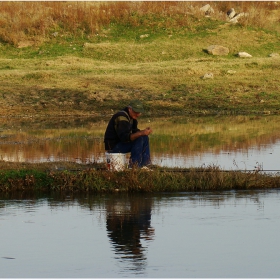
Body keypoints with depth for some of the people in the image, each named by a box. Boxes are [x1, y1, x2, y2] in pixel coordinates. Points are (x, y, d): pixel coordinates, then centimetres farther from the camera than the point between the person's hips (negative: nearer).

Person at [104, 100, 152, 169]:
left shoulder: (132, 116, 10)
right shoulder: (121, 117, -22)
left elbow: (134, 132, 10)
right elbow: (124, 137, -31)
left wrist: (145, 131, -10)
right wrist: (141, 133, -39)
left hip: (120, 143, 10)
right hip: (113, 147, -10)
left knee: (145, 138, 4)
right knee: (139, 139, -23)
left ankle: (144, 164, 3)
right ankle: (134, 165, -18)